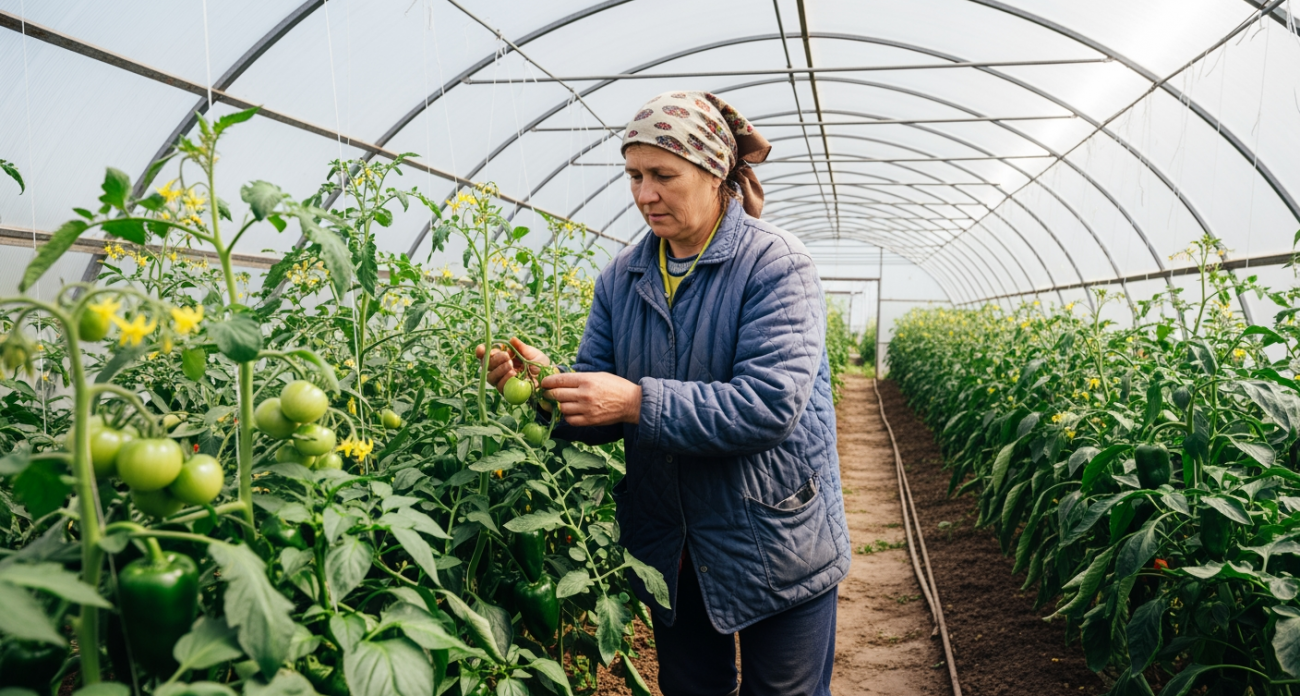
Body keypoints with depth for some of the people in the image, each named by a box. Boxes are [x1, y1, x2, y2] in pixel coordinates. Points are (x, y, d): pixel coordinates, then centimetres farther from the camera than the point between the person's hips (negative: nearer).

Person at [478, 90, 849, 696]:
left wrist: (638, 402, -32)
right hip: (671, 552, 5)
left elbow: (770, 403, -27)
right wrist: (549, 381, -21)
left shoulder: (776, 265, -15)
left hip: (776, 549, -5)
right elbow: (602, 416, 1)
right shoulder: (621, 277, 2)